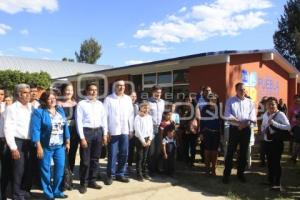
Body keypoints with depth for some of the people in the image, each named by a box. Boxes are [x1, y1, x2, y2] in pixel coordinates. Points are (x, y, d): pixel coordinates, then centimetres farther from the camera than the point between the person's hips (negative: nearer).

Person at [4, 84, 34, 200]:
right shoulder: (12, 108, -5)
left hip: (30, 142, 5)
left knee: (29, 169, 13)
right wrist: (13, 147, -14)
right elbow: (8, 129, -10)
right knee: (18, 170, 3)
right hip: (18, 142, -5)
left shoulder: (31, 107, 10)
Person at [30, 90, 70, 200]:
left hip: (60, 145, 5)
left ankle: (56, 191, 26)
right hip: (46, 146, -5)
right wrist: (39, 147, -17)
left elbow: (65, 126, 10)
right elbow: (35, 130, -13)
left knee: (60, 168, 9)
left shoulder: (60, 110, 9)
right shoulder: (39, 112, -8)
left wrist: (67, 142, 8)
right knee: (46, 169, 6)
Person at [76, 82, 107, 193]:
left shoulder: (100, 104, 10)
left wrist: (105, 134, 6)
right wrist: (82, 137, -13)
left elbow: (104, 119, 12)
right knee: (85, 160, 2)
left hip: (98, 131, 5)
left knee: (95, 159, 13)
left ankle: (92, 181, 27)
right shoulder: (81, 104, -4)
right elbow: (79, 121, -8)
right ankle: (83, 183, 18)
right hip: (86, 131, -4)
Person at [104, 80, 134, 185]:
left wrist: (131, 130, 8)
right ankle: (110, 175, 17)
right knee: (112, 154, 1)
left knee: (124, 154, 9)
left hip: (125, 131, 4)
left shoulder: (128, 99, 8)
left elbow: (131, 115, 9)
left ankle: (120, 174, 25)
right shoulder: (108, 99, -3)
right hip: (113, 131, -4)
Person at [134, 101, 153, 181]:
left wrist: (149, 140, -2)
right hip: (140, 139, -5)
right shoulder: (138, 117, -10)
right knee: (139, 157, 1)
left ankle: (144, 172, 23)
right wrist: (143, 141, -14)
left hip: (147, 139, 5)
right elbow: (137, 130, -14)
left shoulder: (149, 117, 7)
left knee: (145, 157, 13)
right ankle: (139, 174, 9)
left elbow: (151, 129, 8)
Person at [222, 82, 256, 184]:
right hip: (234, 129, -3)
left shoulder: (250, 102, 8)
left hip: (246, 129, 3)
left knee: (243, 152, 10)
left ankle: (240, 173, 24)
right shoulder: (230, 101, 1)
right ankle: (226, 174, 5)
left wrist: (245, 123, -18)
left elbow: (253, 117, -1)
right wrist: (239, 122, -18)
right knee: (230, 152, -3)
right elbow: (227, 116, -9)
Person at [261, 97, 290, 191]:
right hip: (267, 141, 7)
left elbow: (288, 127, -25)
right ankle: (270, 180, 36)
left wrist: (274, 123, -29)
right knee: (269, 161, 18)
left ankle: (277, 184, 12)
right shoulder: (265, 115, 7)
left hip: (277, 142, -7)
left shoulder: (280, 114, -14)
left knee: (276, 162, -2)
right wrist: (264, 129, -2)